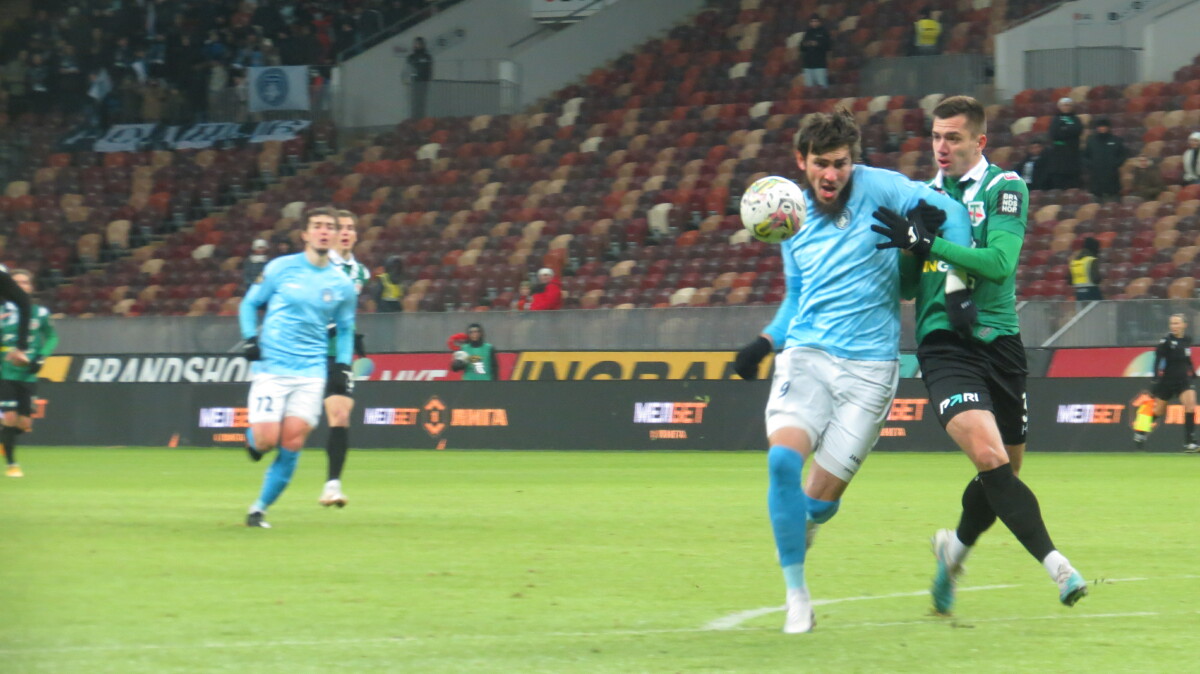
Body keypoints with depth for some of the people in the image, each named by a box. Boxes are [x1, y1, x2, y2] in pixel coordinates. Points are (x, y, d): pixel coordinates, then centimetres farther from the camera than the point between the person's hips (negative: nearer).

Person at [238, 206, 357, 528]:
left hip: (311, 372, 2)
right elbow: (249, 303, 10)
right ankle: (251, 438, 26)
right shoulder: (280, 268, 0)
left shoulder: (341, 284, 7)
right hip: (271, 367, -2)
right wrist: (250, 339, -6)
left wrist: (342, 366, 6)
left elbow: (345, 329, 20)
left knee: (293, 443, -10)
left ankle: (260, 508, 5)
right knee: (266, 440, -13)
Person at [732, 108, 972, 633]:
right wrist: (765, 342, 9)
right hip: (806, 354, 3)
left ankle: (799, 531, 35)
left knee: (821, 499, -6)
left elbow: (950, 214, -7)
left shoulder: (875, 188, -3)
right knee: (783, 457, -25)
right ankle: (796, 596, -13)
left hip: (869, 367, -3)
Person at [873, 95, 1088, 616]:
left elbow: (999, 262, -16)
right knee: (989, 456, -22)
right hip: (943, 344, 0)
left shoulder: (1005, 188, -1)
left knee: (1005, 469, 8)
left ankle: (957, 547, 36)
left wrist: (929, 242, -20)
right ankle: (1055, 564, -25)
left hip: (998, 342, 0)